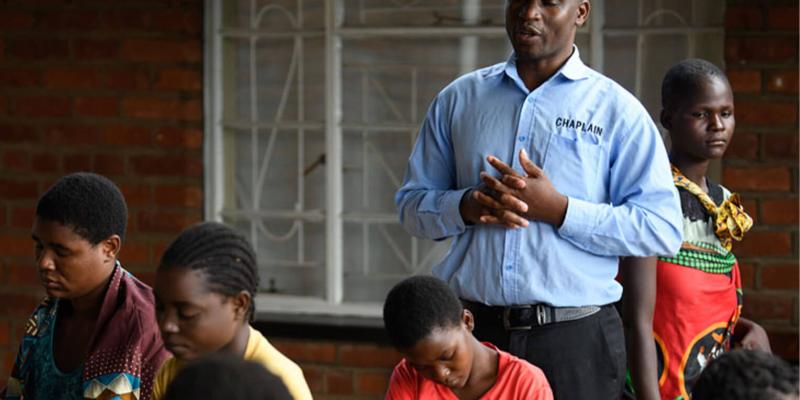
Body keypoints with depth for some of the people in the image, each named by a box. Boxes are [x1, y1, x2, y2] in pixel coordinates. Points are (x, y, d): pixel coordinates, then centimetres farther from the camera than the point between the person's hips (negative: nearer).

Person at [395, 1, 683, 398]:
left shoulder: (617, 110, 1)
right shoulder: (458, 99, 12)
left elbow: (662, 228, -6)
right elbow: (411, 203, 12)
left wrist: (557, 209, -15)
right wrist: (467, 206, -10)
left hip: (574, 336, -2)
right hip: (470, 327, 2)